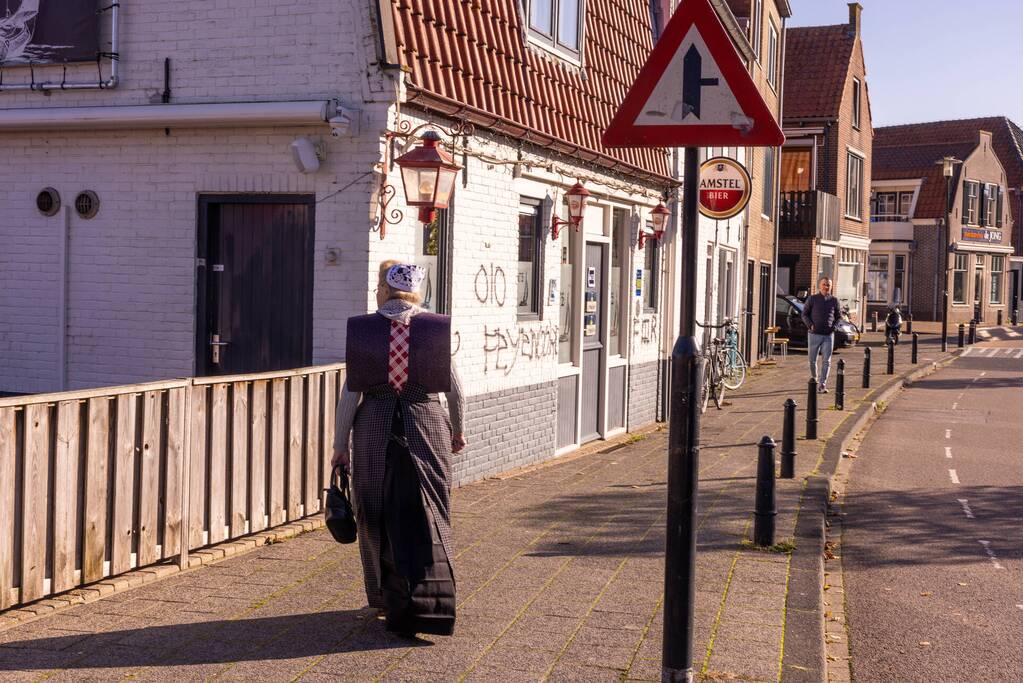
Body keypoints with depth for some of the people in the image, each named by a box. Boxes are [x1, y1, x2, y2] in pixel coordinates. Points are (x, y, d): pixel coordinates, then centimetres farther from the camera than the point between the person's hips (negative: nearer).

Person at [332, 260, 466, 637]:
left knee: (378, 516, 16)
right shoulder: (436, 328, -1)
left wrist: (340, 444, 4)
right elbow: (455, 390, 5)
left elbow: (350, 393, -3)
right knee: (426, 519, 3)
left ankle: (388, 596, 29)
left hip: (374, 429, 0)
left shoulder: (362, 329, -2)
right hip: (426, 426, 0)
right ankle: (427, 605, -8)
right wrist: (457, 432, 20)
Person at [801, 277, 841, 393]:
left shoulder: (834, 301, 7)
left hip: (828, 335, 1)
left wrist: (834, 326, 0)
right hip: (814, 334, -1)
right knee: (812, 359, 6)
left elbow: (838, 316, 16)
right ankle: (813, 378, 31)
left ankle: (822, 384, -5)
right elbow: (805, 314, 5)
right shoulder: (812, 299, 1)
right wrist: (810, 325, -9)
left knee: (827, 361, -6)